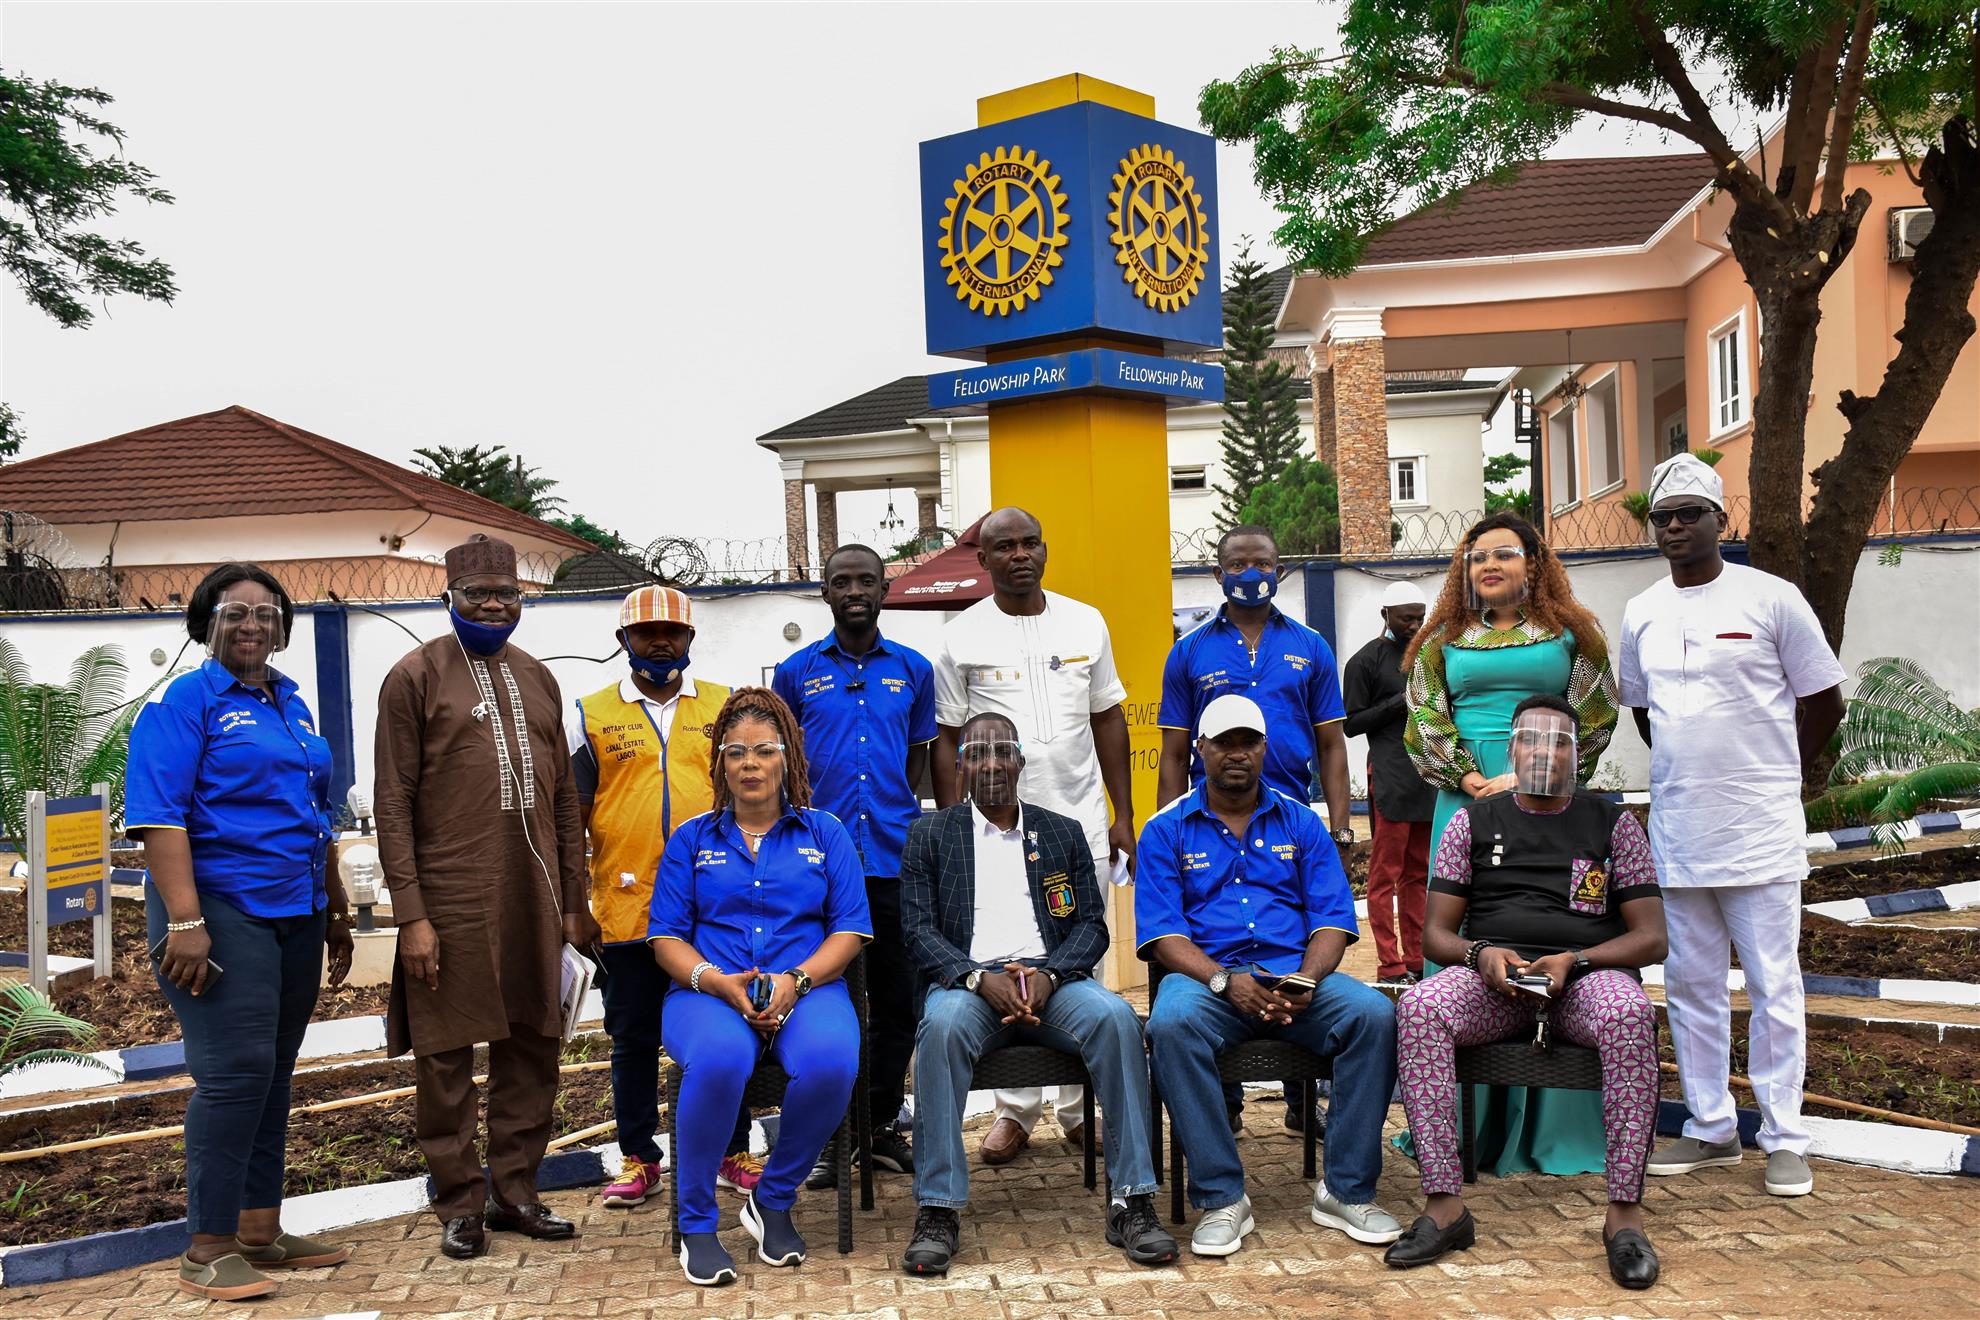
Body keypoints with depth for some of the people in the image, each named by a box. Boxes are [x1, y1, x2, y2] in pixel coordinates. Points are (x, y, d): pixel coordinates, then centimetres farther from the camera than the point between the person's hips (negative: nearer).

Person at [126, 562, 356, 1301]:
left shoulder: (293, 703, 16)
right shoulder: (186, 701, -5)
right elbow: (159, 816, -14)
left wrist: (335, 910, 23)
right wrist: (184, 921, -23)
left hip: (295, 915, 7)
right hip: (223, 910, -7)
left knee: (272, 1074, 11)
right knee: (234, 1072, -10)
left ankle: (260, 1231, 19)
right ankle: (209, 1250, -1)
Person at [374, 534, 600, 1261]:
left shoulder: (536, 678, 15)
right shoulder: (415, 677, -1)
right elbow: (393, 805, -5)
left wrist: (573, 900, 12)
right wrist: (411, 914, -11)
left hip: (532, 900, 5)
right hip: (451, 898, -5)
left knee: (531, 1044, 9)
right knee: (446, 1053, 2)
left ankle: (514, 1190, 22)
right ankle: (460, 1204, 15)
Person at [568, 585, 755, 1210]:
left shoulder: (726, 708, 9)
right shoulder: (592, 715, 7)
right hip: (626, 909, 0)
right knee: (633, 1039, 8)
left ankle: (734, 1152, 21)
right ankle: (639, 1160, 21)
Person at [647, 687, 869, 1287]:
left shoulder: (824, 833, 14)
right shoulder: (691, 840, 14)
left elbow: (850, 929, 6)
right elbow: (666, 938, 7)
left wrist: (795, 981, -12)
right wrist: (719, 983, -13)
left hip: (807, 988, 1)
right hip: (709, 990, 0)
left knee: (832, 1062, -34)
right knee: (720, 1059, -37)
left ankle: (774, 1199, -8)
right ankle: (696, 1222, -16)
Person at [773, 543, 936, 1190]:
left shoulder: (913, 669, 10)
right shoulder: (797, 671, 6)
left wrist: (899, 816, 7)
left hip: (895, 857, 2)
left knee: (896, 997, 7)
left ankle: (884, 1124, 21)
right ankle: (827, 1136, 12)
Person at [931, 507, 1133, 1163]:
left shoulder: (1085, 623, 8)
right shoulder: (962, 637, 0)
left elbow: (1108, 721, 12)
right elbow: (946, 739, 2)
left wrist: (1124, 816, 8)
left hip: (1082, 824, 2)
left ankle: (1078, 1107, 18)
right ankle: (1016, 1110, 13)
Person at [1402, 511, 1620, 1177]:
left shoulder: (1571, 634, 8)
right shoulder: (1443, 641, 14)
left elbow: (1593, 717, 1)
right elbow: (1425, 720, 8)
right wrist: (1471, 780, -7)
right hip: (1464, 806, 2)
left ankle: (1551, 1129, 6)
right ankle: (1469, 1128, 8)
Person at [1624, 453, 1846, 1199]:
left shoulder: (1771, 599, -5)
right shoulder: (1642, 615, 8)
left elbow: (1824, 702, 3)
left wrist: (1771, 773, 8)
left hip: (1760, 828, -4)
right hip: (1676, 829, 5)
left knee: (1774, 984, 0)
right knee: (1691, 984, 10)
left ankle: (1785, 1139, 9)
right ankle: (1711, 1128, 22)